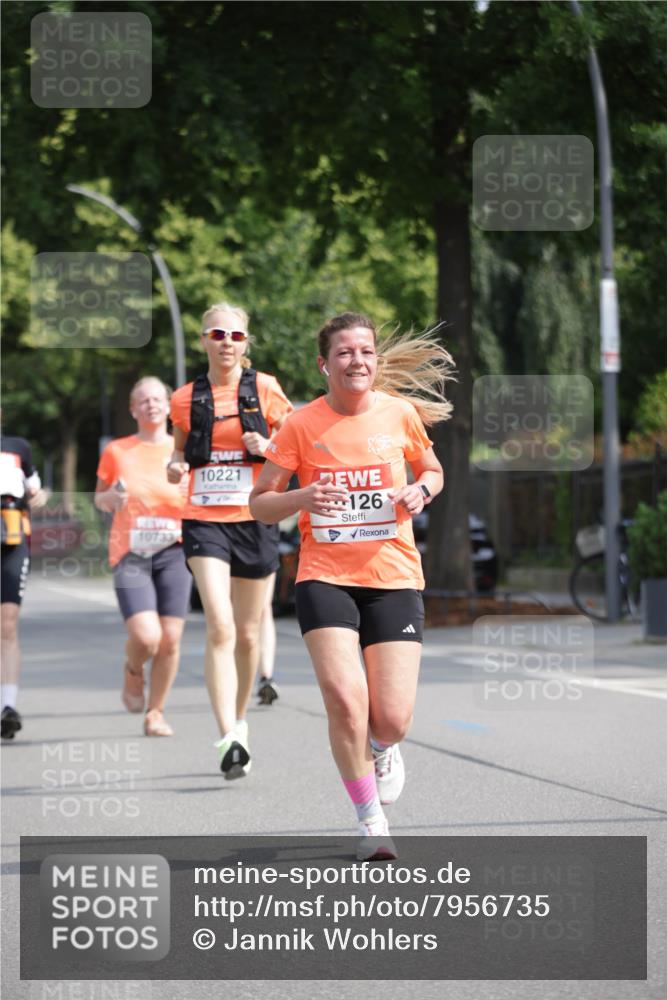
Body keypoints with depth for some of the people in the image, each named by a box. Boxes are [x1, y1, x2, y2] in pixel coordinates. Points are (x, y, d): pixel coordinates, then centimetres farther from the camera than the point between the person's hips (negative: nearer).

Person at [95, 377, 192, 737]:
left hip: (173, 551, 1)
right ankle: (133, 670, 17)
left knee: (170, 640, -4)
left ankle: (156, 712, 16)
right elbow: (99, 498, 17)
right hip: (130, 554, -1)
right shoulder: (116, 452, 6)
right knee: (146, 636, -18)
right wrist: (111, 498, -5)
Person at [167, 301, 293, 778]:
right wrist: (176, 467, -2)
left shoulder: (265, 390, 1)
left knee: (248, 633, 10)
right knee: (220, 627, -17)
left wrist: (269, 448, -14)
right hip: (205, 520, -1)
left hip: (255, 520, 1)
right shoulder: (186, 398, 6)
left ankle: (239, 720, 33)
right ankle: (229, 738, -22)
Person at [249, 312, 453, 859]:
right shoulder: (302, 425, -3)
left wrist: (420, 491, -4)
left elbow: (433, 470, 19)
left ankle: (382, 749, 34)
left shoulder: (400, 413, 2)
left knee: (393, 720, -7)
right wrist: (302, 498, -18)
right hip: (325, 576, -1)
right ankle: (372, 822, 1)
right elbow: (259, 502, 3)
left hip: (394, 576, 1)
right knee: (345, 700, -19)